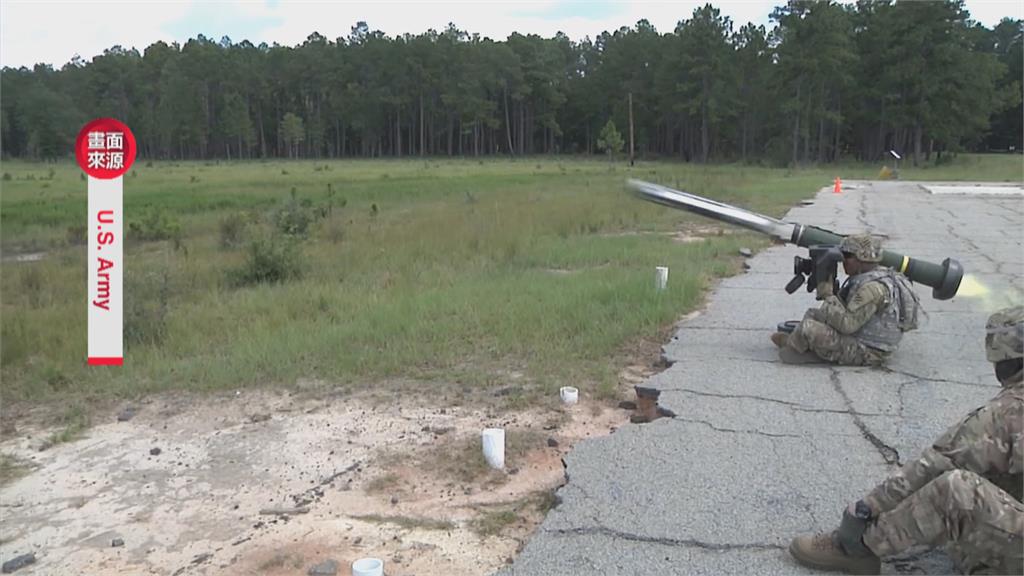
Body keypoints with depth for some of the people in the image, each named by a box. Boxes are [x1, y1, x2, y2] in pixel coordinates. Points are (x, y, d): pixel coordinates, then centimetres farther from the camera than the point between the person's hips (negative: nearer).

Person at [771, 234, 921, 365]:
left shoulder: (872, 288, -25)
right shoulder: (864, 278, 7)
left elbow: (847, 324, -28)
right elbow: (846, 310, 13)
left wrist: (827, 295, -20)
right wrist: (831, 292, -1)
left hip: (866, 353, -11)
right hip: (860, 339, 11)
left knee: (809, 328, -16)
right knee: (813, 314, 12)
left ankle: (790, 345, 12)